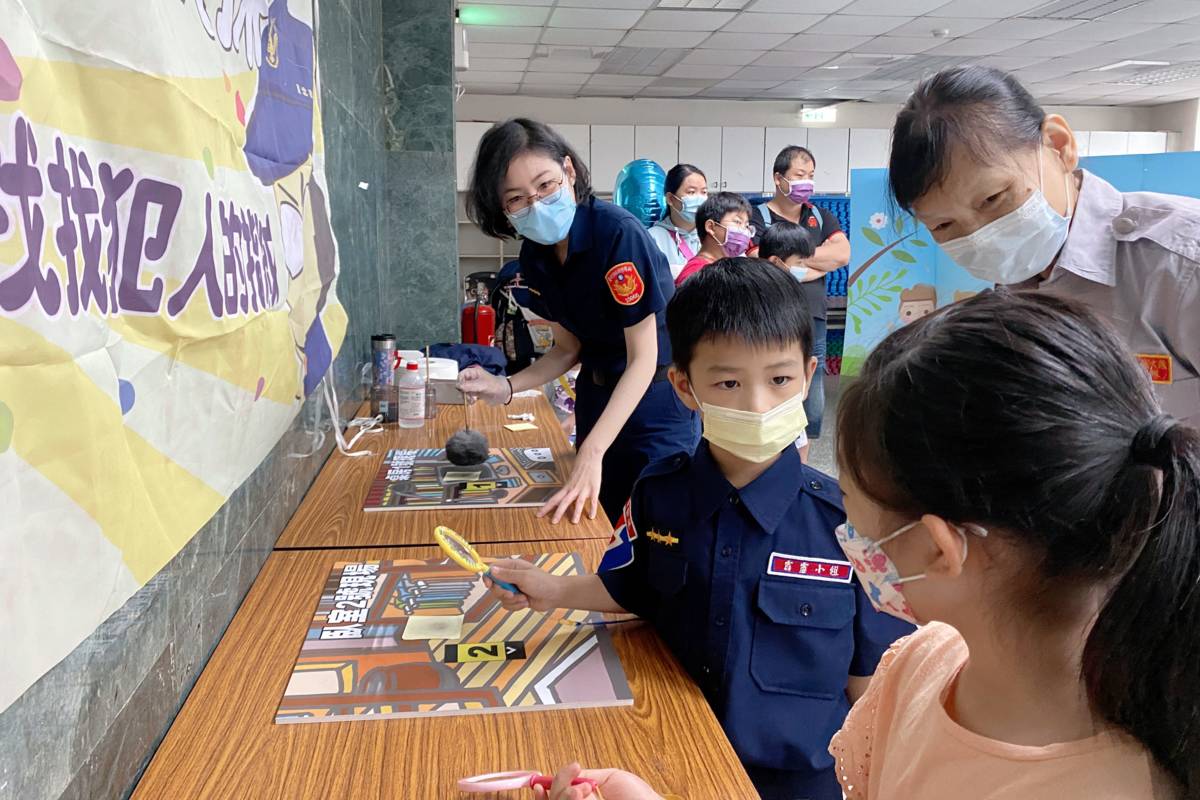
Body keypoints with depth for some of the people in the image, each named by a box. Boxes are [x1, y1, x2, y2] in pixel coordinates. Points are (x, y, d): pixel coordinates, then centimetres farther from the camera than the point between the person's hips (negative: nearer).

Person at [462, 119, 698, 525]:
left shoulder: (619, 233, -25)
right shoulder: (535, 256, -3)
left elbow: (644, 359, -25)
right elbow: (569, 348, 7)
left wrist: (591, 453, -34)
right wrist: (507, 387, -10)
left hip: (657, 398, -6)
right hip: (597, 395, 6)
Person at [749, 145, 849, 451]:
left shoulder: (821, 217, 16)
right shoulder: (758, 218, 0)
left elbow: (843, 254, -1)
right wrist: (818, 265, -4)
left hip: (813, 321, 6)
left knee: (812, 410, 9)